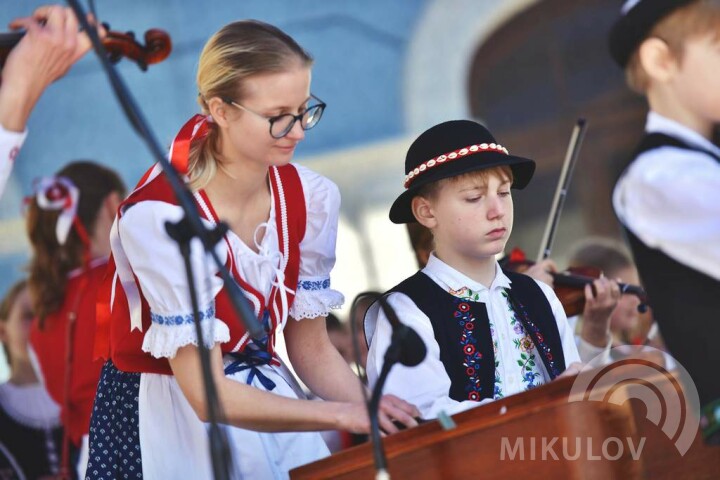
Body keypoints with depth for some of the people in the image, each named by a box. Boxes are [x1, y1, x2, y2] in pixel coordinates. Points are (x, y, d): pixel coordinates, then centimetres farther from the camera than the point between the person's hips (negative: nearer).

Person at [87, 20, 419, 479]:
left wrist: (379, 417, -12)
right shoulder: (159, 216, -25)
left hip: (267, 398, 5)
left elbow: (311, 347, 4)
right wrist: (345, 415, -29)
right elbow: (206, 396, -25)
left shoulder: (311, 198, -7)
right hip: (171, 419, -5)